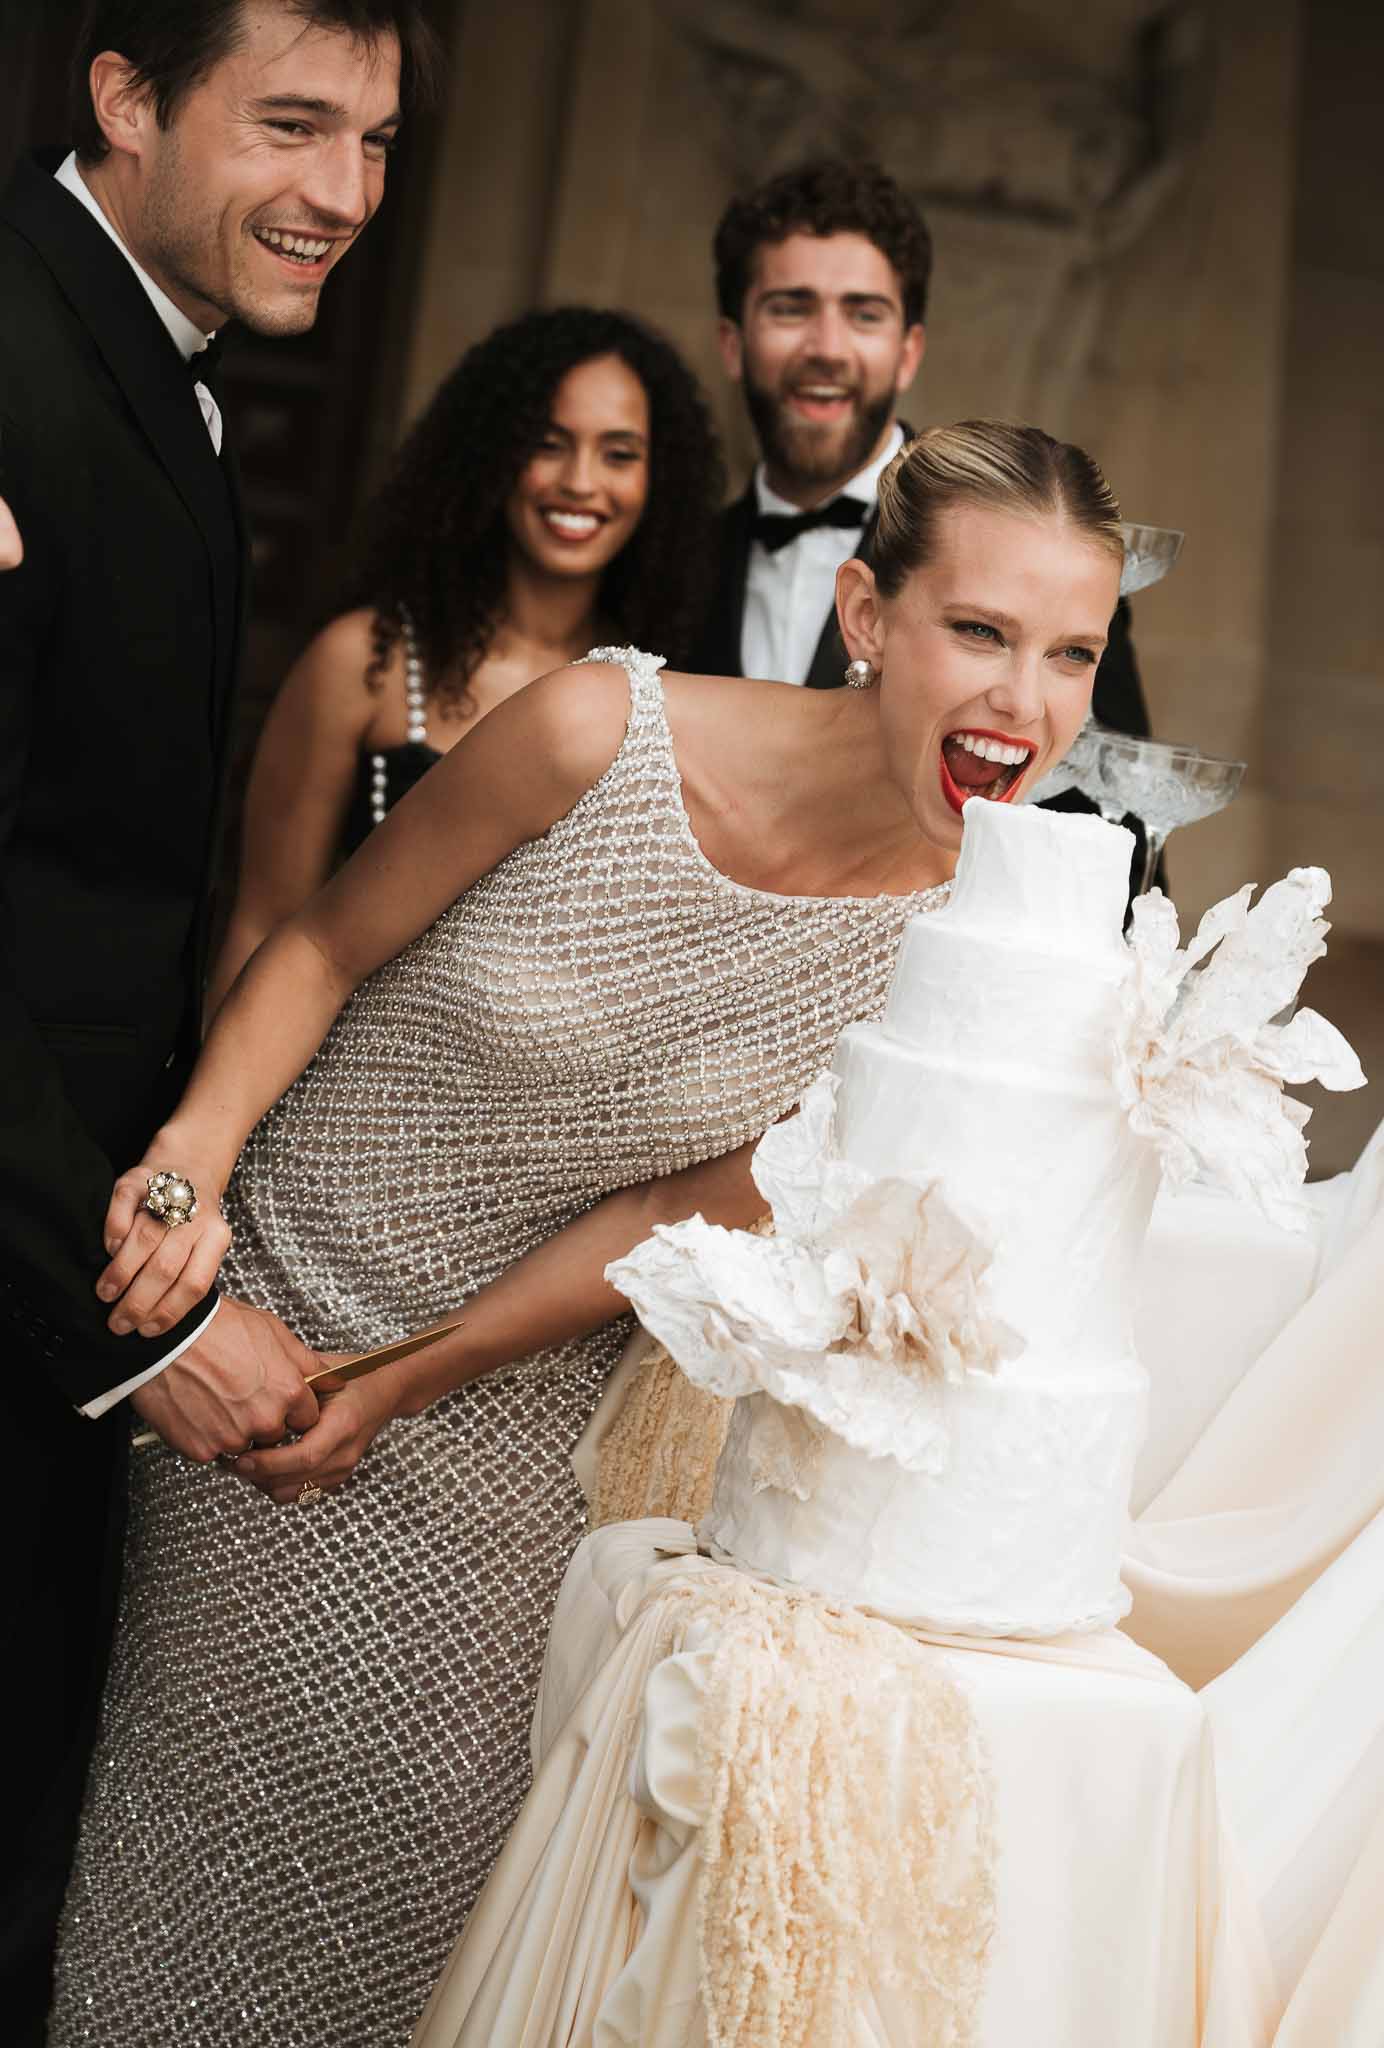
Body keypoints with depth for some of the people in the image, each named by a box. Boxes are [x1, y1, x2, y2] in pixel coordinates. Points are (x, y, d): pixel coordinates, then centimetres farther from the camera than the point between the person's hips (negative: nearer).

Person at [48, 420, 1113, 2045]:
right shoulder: (600, 729, -22)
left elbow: (691, 1204, -9)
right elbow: (326, 945, -7)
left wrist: (406, 1387, -7)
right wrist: (196, 1158, -21)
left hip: (513, 1406, 2)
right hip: (284, 1298, -1)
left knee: (443, 1818, 12)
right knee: (231, 1770, 10)